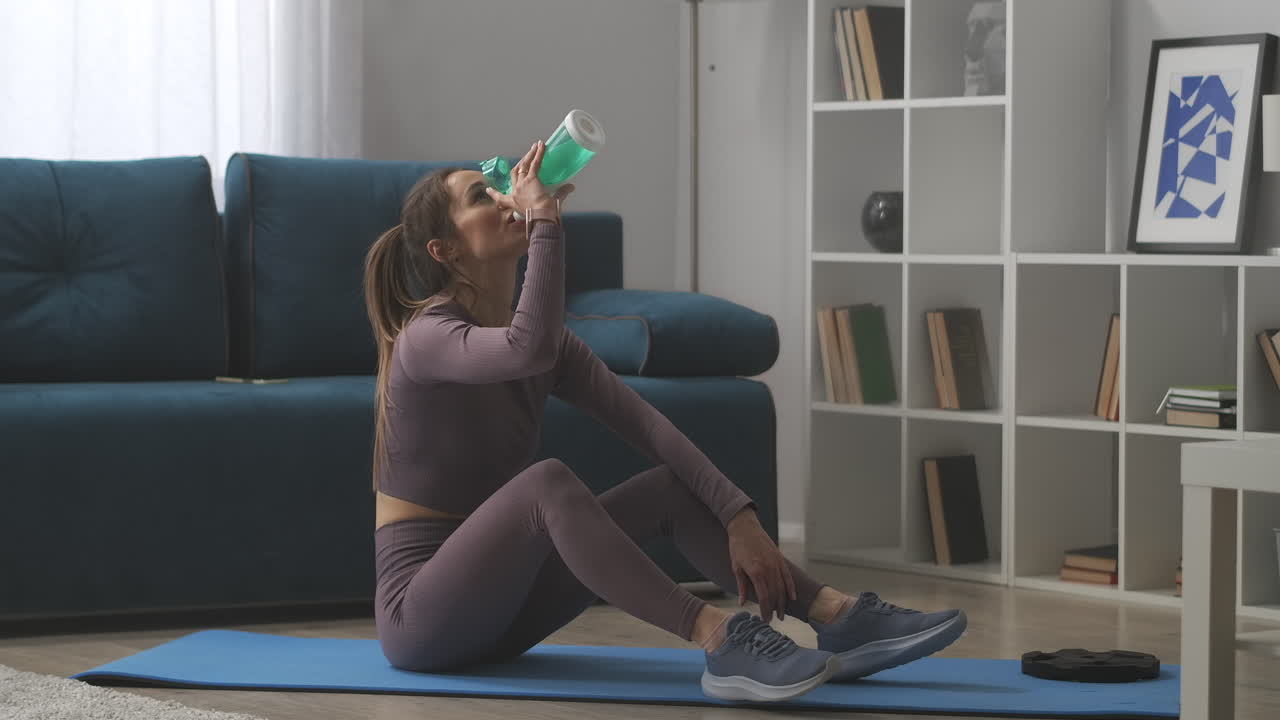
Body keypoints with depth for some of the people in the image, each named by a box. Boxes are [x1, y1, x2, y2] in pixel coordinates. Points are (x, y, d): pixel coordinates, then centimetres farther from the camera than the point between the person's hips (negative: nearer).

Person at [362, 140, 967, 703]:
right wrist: (545, 219, -29)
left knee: (671, 486, -4)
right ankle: (720, 642, -41)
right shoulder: (427, 337, -15)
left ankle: (839, 617, -18)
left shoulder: (547, 342, 9)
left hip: (494, 610, 8)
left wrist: (738, 516, -15)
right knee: (547, 482, -33)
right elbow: (529, 351, -38)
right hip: (422, 617, -8)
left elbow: (645, 425, -3)